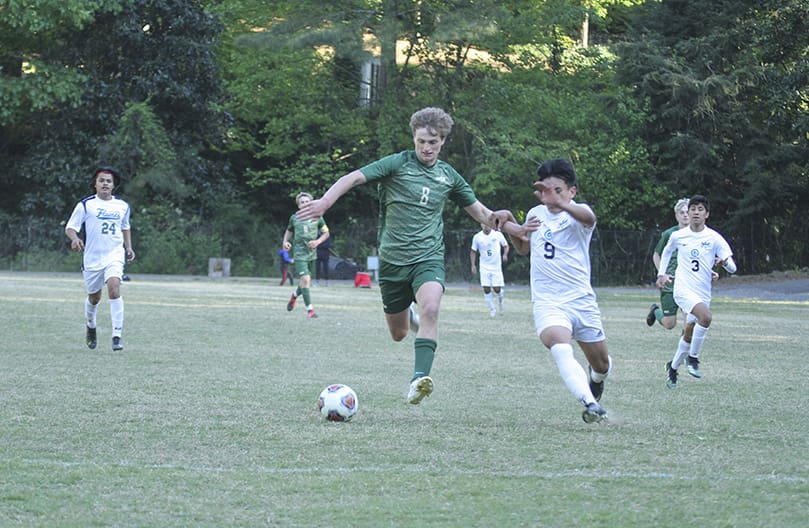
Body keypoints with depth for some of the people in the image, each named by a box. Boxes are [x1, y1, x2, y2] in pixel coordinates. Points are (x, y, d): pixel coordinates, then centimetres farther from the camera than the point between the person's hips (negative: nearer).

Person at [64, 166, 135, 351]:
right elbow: (70, 227, -3)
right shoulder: (85, 205, -2)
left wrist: (129, 247, 15)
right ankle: (90, 326, 43)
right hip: (92, 258, 0)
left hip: (115, 255, 1)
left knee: (114, 288, -22)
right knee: (94, 297, 11)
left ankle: (117, 335, -21)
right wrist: (75, 238, -24)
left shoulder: (122, 206, 9)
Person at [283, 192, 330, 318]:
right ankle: (310, 309, -15)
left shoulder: (317, 217, 1)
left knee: (305, 281, 13)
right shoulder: (294, 218, 2)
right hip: (299, 253, -3)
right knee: (305, 279, -16)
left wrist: (317, 242, -8)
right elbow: (289, 231, 20)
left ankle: (294, 295, 46)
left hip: (312, 253, 3)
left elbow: (326, 233, 9)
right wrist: (285, 241, 3)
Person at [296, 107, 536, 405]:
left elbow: (479, 211, 19)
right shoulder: (397, 164, -4)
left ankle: (419, 379, -36)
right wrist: (325, 201, -29)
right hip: (392, 260, 0)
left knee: (430, 310, -30)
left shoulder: (448, 176, 8)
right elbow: (354, 178, -12)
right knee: (398, 334, 9)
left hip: (428, 258, 0)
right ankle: (409, 312, 47)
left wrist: (513, 229, 7)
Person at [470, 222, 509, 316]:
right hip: (484, 267, 1)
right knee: (486, 289, -7)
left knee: (497, 289, -6)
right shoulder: (477, 237, -1)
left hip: (496, 267, -1)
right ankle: (492, 309, 7)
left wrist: (505, 254, -10)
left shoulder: (498, 235, -4)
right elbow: (473, 251, 9)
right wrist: (473, 265, 1)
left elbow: (506, 245, 9)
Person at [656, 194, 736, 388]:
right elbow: (667, 251, 26)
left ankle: (673, 366, 34)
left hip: (703, 293, 3)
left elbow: (732, 268, -3)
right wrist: (662, 274, 21)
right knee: (706, 316, -29)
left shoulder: (714, 238, 0)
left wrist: (724, 261, -25)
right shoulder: (677, 236, 2)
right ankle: (692, 357, -13)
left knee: (689, 334, 10)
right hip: (683, 289, -3)